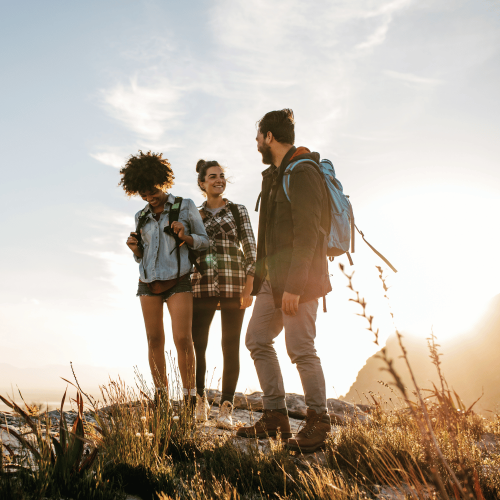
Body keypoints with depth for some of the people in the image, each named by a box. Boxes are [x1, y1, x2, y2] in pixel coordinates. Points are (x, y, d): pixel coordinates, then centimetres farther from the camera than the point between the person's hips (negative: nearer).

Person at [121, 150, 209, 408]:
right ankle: (160, 398, 10)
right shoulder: (141, 217, 10)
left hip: (178, 280, -4)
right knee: (154, 340, 2)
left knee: (182, 338, -14)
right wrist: (135, 248, -7)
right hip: (149, 282, 4)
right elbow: (141, 256, 16)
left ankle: (190, 397, -6)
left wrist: (185, 237, -18)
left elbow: (204, 241, 2)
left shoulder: (186, 206, 0)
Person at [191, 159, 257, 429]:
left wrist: (249, 288, -7)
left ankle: (226, 408, 1)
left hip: (233, 285, -1)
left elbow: (250, 250, 2)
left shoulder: (238, 211, 10)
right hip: (202, 285, 1)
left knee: (230, 346, -3)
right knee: (196, 344, -4)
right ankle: (200, 400, 15)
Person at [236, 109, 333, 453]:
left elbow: (307, 233, -20)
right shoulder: (275, 174, 18)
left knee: (301, 349, -6)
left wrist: (294, 286, -24)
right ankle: (276, 416, 18)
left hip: (298, 279, -10)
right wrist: (260, 275, 17)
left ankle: (318, 422, 9)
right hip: (274, 277, 10)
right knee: (257, 340, 10)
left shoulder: (302, 173, -12)